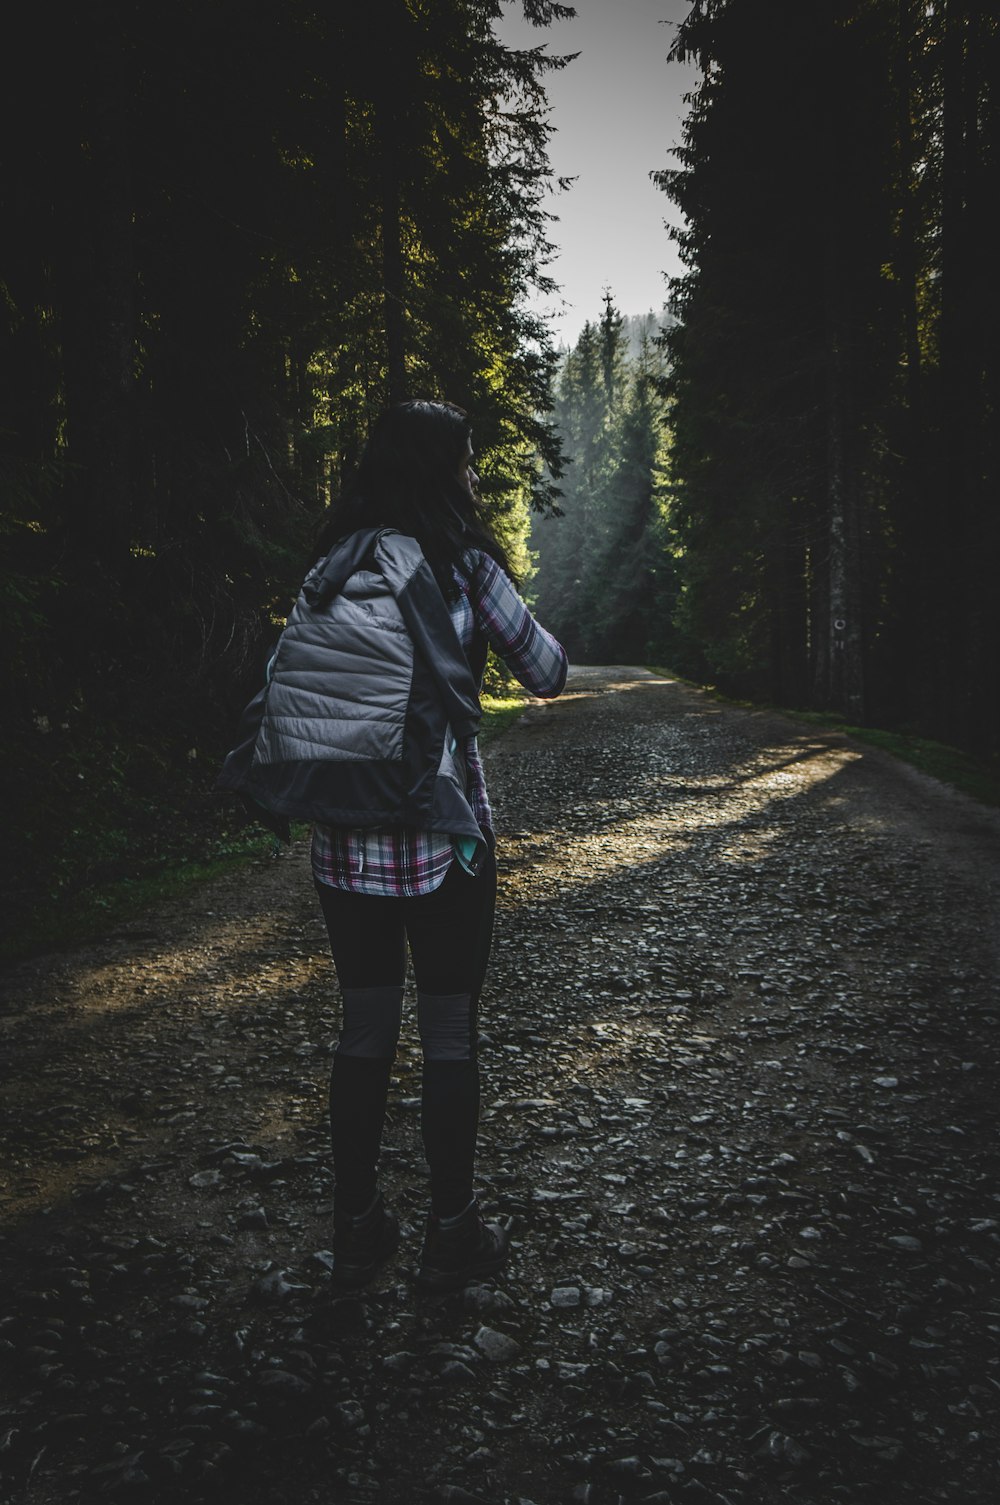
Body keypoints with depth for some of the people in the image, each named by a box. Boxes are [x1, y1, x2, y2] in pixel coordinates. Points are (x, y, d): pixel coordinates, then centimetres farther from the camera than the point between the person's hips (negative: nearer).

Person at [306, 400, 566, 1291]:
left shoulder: (335, 561, 5)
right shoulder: (463, 563, -8)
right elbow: (547, 674, -1)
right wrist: (510, 610, 16)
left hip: (346, 837, 5)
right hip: (442, 834, -4)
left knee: (364, 1031, 15)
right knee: (449, 1034, 9)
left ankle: (358, 1228, 26)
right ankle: (452, 1234, 21)